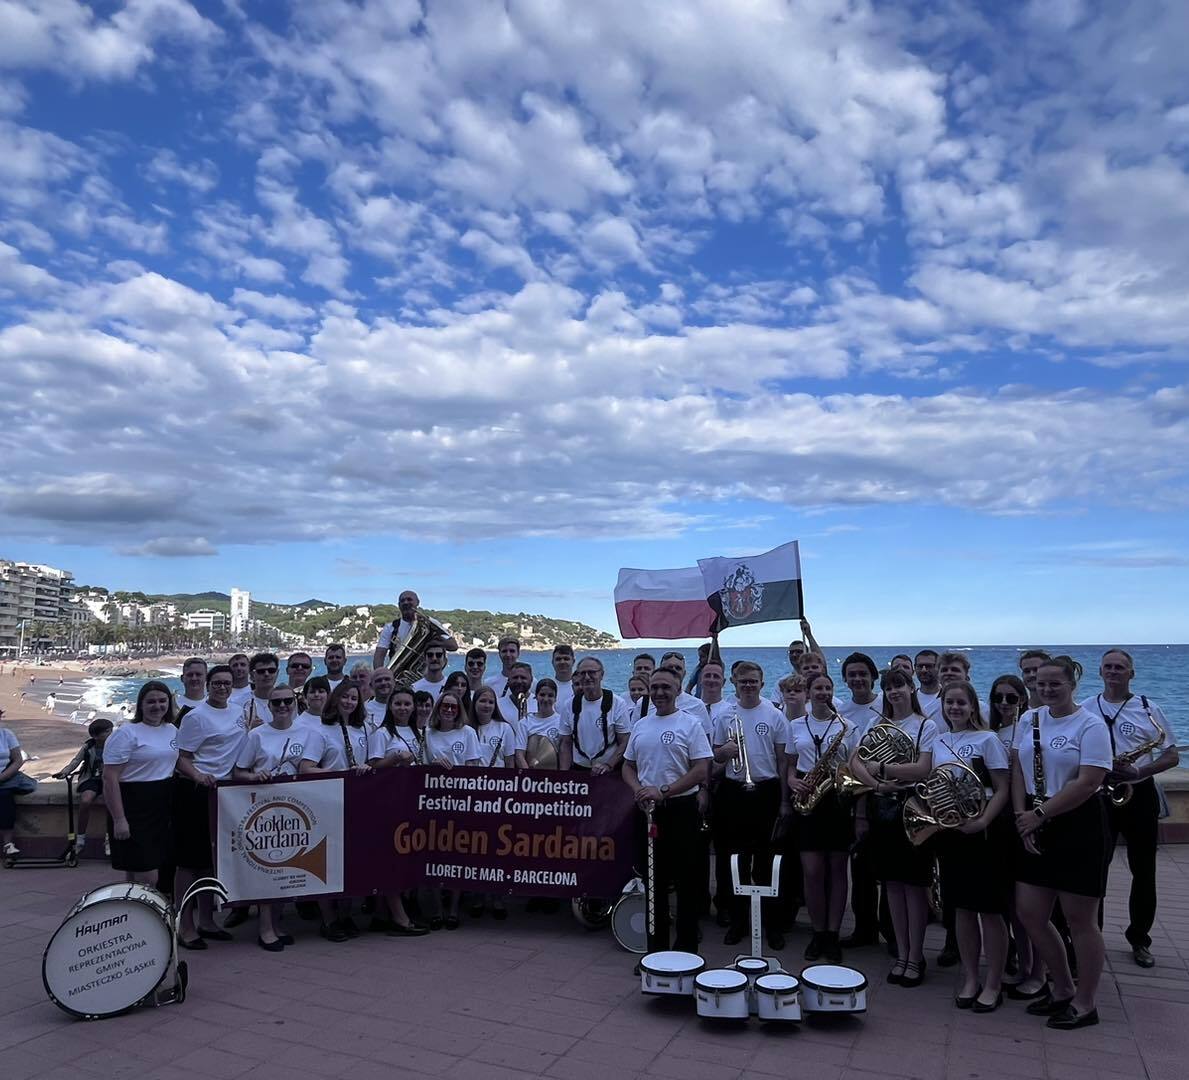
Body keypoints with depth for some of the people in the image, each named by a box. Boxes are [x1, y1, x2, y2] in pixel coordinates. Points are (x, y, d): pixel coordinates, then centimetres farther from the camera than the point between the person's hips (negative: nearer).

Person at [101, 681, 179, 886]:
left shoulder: (172, 731, 12)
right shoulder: (127, 733, -11)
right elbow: (110, 778, -15)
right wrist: (119, 819, -19)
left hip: (164, 807, 7)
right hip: (135, 808, -7)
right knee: (147, 880, -8)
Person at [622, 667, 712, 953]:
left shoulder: (690, 724, -5)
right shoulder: (640, 725, 10)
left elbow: (701, 770, -12)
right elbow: (628, 766, 15)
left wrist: (664, 791, -18)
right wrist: (638, 790, -6)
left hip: (680, 808, -5)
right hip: (646, 810, 5)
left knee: (686, 879, 2)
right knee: (654, 878, 12)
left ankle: (686, 948, 14)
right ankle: (655, 947, 24)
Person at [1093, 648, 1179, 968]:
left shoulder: (1148, 709, 2)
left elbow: (1172, 756, 1)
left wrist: (1138, 772, -15)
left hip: (1137, 794, 0)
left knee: (1143, 872, 8)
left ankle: (1139, 939, 23)